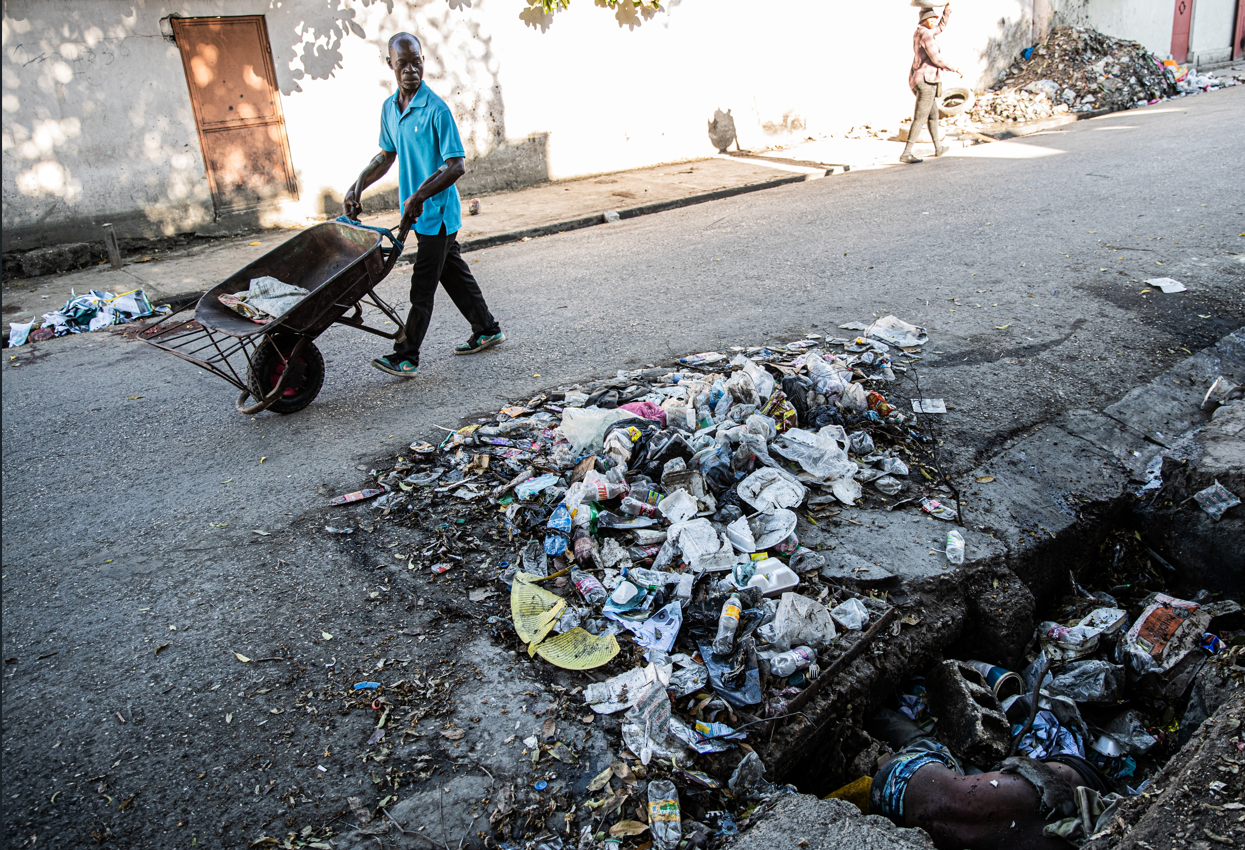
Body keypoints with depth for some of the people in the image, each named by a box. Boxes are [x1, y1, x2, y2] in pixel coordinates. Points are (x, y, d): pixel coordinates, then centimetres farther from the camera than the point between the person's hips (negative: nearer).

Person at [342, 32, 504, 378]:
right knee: (453, 272, 18)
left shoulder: (436, 109, -18)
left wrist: (420, 196, -25)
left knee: (422, 286, -3)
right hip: (418, 211, 8)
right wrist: (357, 188, 12)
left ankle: (406, 356, 3)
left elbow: (457, 166, -20)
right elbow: (387, 155, 19)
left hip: (438, 211, -8)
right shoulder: (389, 108, 6)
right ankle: (486, 330, 32)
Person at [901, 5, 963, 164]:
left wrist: (947, 8, 18)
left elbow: (941, 26, 30)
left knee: (933, 114, 20)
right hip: (926, 80, -10)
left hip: (918, 80, 10)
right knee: (920, 118, -11)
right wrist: (954, 69, -9)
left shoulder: (919, 33, 14)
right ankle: (906, 153, -16)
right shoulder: (926, 35, -15)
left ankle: (938, 148, 30)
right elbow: (936, 59, -18)